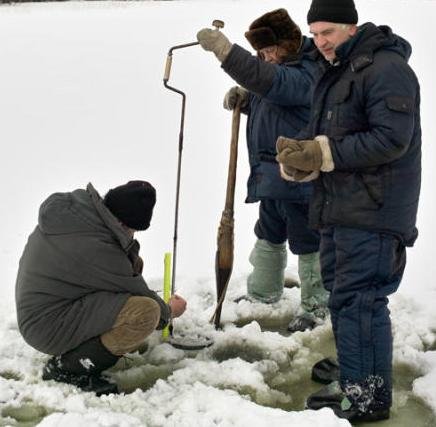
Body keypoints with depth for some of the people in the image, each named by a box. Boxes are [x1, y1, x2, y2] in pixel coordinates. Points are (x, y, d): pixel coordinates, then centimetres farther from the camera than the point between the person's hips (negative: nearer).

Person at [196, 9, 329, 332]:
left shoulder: (304, 75, -21)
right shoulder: (279, 69, 9)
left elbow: (268, 81, -39)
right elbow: (262, 100, 25)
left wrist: (223, 48, -44)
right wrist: (241, 97, 1)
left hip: (301, 181, -10)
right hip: (272, 178, 10)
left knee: (308, 245, 4)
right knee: (268, 238, 22)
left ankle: (316, 307, 18)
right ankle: (262, 294, 39)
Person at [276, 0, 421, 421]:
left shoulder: (386, 68, -12)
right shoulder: (333, 74, 18)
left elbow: (391, 139, -21)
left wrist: (324, 154, -19)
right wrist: (299, 152, -3)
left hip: (372, 213, -10)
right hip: (337, 209, 10)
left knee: (358, 300, -8)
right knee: (340, 297, 14)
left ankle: (369, 396, 1)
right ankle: (351, 383, 25)